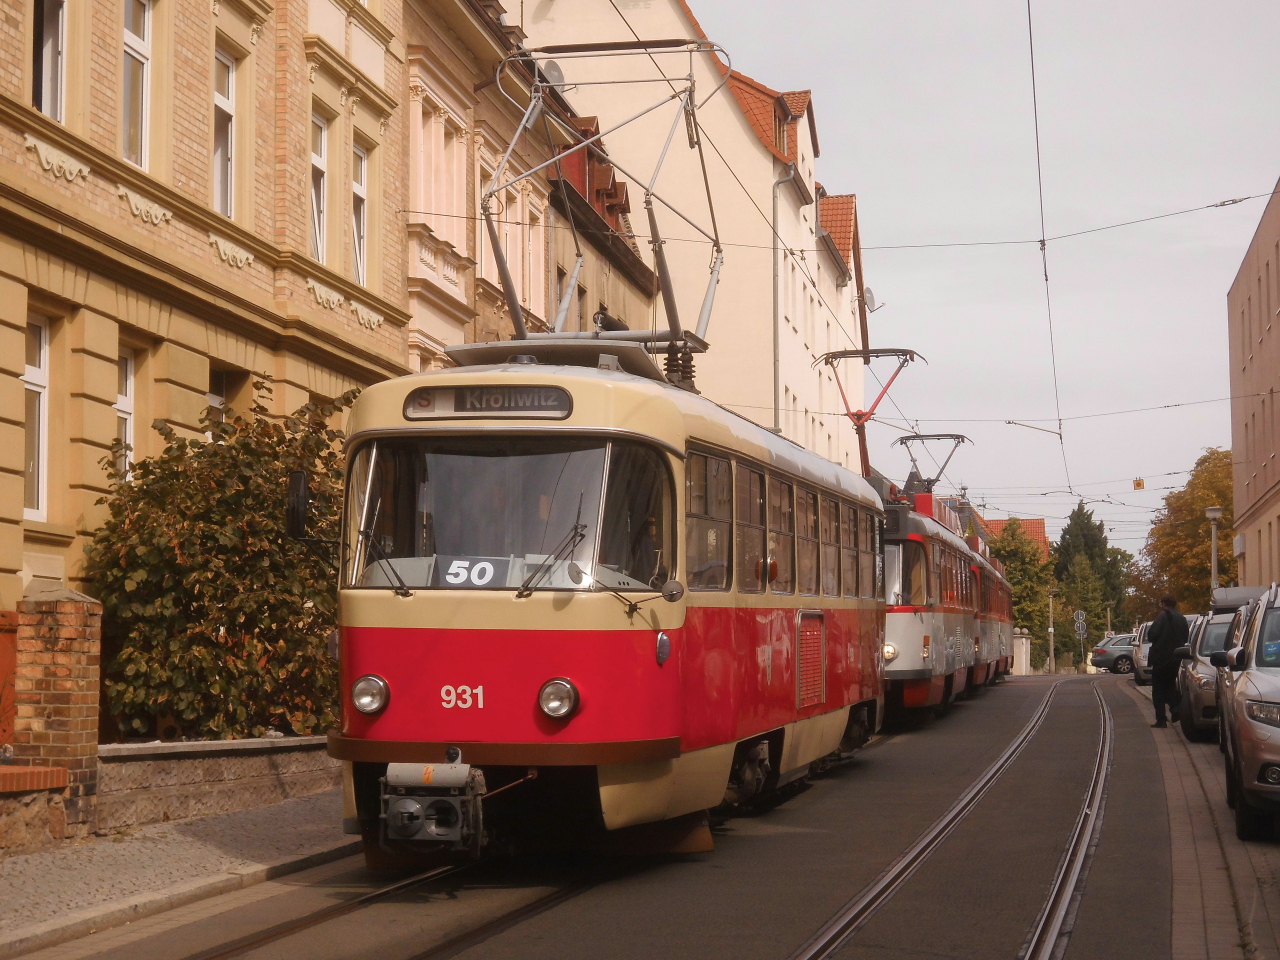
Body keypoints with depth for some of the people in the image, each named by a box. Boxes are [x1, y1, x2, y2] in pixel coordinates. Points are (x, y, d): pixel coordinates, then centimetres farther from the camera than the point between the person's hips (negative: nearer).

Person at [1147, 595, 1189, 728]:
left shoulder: (1163, 616, -12)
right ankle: (1174, 708, -2)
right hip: (1175, 658, 6)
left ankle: (1161, 719, -3)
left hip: (1161, 658, -6)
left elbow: (1152, 634, -18)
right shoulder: (1182, 619, 7)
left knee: (1158, 688, 1)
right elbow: (1185, 638, 12)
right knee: (1170, 684, 21)